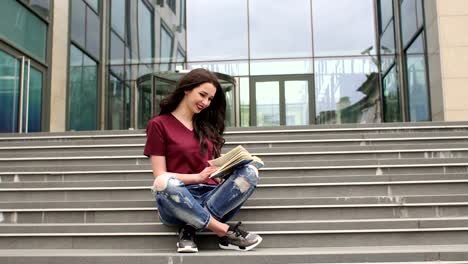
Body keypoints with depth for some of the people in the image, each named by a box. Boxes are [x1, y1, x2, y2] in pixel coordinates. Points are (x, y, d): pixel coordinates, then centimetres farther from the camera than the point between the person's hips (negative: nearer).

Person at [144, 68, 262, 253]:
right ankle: (225, 231, -26)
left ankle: (190, 228, -23)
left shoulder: (207, 125, 19)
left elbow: (214, 168, 15)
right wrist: (198, 177, -16)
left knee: (250, 172, -23)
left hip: (210, 195, 4)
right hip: (177, 202, -4)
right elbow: (160, 177, -4)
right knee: (164, 183, -38)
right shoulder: (159, 125, 4)